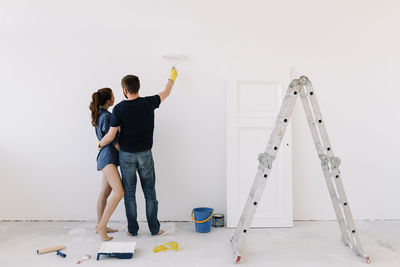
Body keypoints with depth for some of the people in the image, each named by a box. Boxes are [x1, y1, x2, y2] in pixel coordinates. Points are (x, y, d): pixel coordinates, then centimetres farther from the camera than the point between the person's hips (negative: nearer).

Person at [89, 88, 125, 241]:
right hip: (108, 156, -11)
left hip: (106, 157, 11)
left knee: (104, 193, 15)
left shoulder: (100, 115, 17)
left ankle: (100, 225, 24)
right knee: (119, 192, -16)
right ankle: (102, 226, -10)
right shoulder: (106, 116, -15)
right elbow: (113, 140, -16)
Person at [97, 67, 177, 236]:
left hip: (126, 155, -1)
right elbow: (165, 93, 14)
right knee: (150, 193, 10)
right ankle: (154, 229, 18)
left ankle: (133, 230, 19)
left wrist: (100, 144, 12)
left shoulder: (119, 108, -10)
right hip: (145, 154, 1)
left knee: (129, 193, 10)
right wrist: (172, 78, 32)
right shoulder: (148, 103, -5)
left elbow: (111, 136, -9)